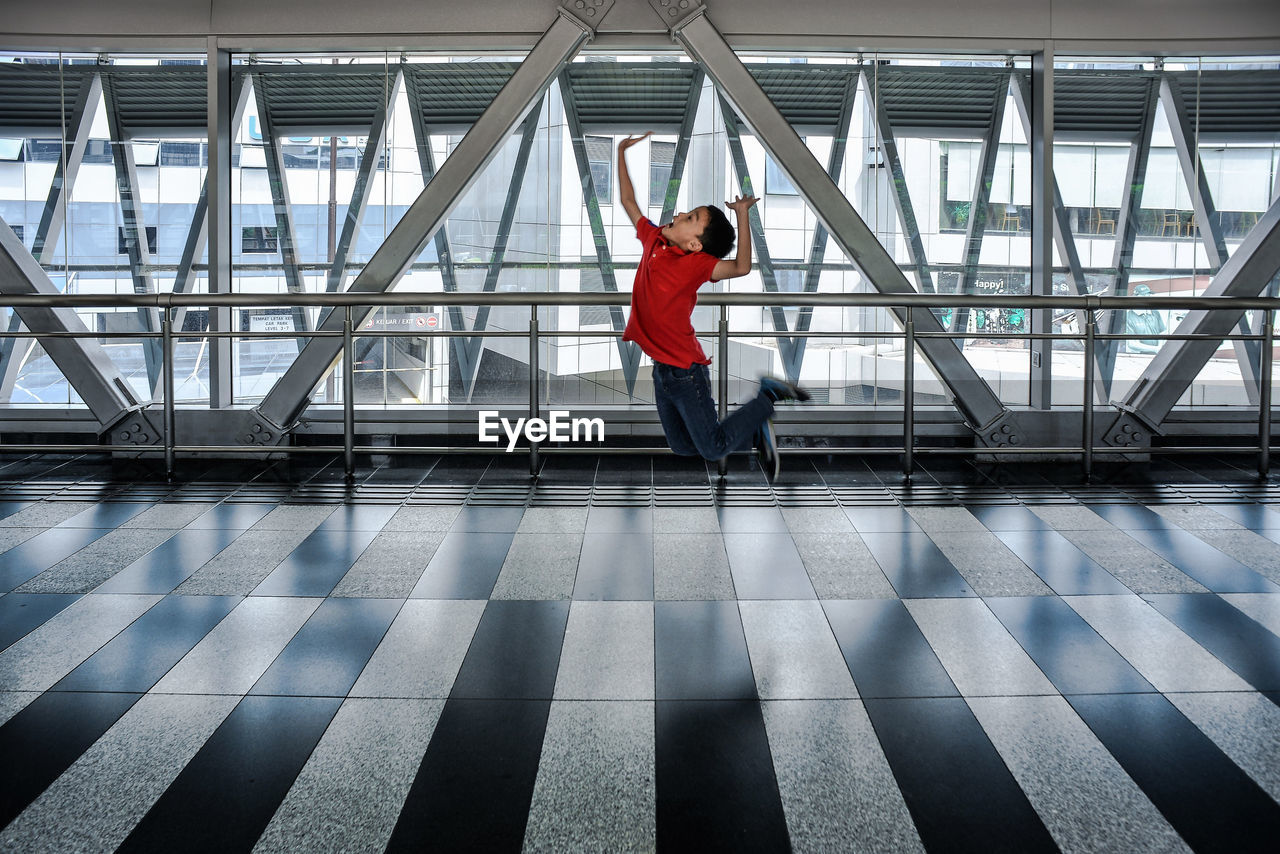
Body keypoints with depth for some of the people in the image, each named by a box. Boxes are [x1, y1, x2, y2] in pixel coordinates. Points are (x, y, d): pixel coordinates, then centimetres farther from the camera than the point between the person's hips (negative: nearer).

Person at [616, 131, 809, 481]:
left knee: (713, 448, 2)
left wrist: (742, 215, -34)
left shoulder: (695, 264, -17)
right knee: (683, 447, 16)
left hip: (685, 370, -7)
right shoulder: (653, 241, 1)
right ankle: (756, 433, 30)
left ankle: (768, 398, 19)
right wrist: (622, 152, 14)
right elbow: (628, 201, 13)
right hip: (661, 367, 7)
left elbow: (741, 267, -34)